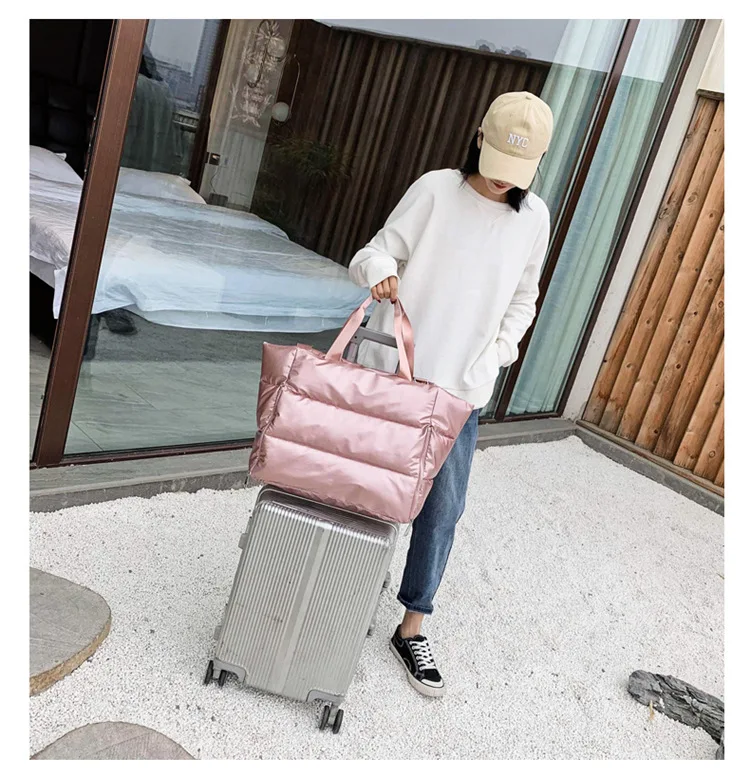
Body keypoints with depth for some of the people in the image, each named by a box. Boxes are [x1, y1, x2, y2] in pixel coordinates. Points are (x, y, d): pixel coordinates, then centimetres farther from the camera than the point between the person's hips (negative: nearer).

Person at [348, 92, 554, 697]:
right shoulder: (436, 190, -5)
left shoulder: (534, 217, 4)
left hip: (460, 389, 2)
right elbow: (379, 251, -2)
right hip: (390, 370, -1)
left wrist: (492, 360, 1)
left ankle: (412, 628, 21)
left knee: (443, 507, 4)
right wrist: (379, 273, -27)